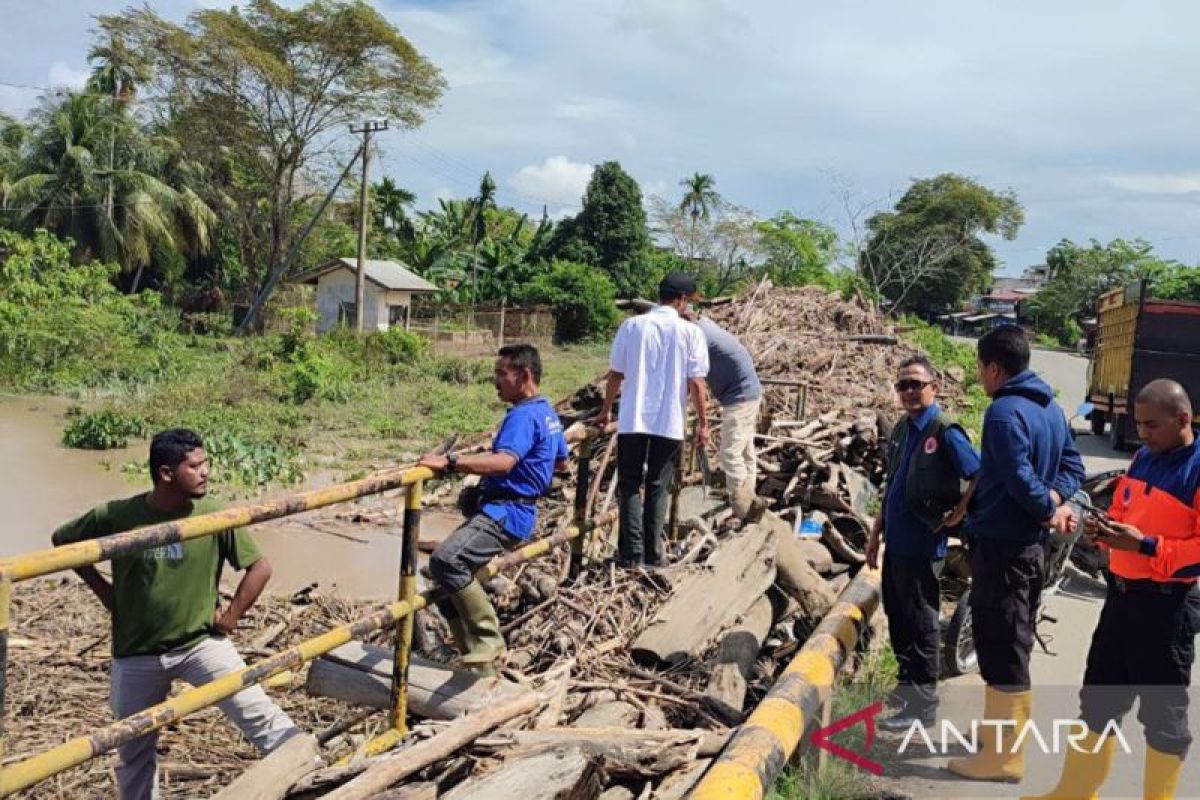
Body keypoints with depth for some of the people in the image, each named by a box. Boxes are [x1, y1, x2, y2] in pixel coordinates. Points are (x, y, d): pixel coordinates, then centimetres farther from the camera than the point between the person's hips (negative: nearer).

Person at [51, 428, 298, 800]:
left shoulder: (214, 516, -14)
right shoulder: (118, 516, -14)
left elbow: (260, 567, -5)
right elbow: (62, 541, 4)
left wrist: (231, 616, -7)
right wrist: (104, 590, 1)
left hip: (202, 641, -1)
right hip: (137, 654, 1)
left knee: (257, 713, -14)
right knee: (134, 749, 17)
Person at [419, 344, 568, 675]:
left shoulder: (523, 416, -15)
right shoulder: (547, 412, 18)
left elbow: (503, 461, -33)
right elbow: (561, 462, 32)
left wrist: (448, 462, -37)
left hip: (505, 512, -11)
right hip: (504, 510, 11)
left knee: (447, 561, -29)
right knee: (446, 571, 9)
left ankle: (487, 643, -17)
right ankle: (479, 659, 14)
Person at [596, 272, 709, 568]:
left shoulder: (631, 326, 1)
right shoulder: (690, 332, -3)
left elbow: (615, 374, 5)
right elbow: (696, 383, -6)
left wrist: (606, 410, 18)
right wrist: (703, 423, 3)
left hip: (632, 421, 1)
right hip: (669, 423, -1)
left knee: (630, 486, 9)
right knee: (658, 488, 10)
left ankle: (631, 553, 4)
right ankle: (653, 554, 11)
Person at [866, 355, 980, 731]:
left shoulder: (945, 433, -16)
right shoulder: (901, 429, 8)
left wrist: (958, 514, -12)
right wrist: (876, 533, 15)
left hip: (922, 547, -8)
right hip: (896, 543, 8)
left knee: (920, 624, 3)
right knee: (897, 617, 18)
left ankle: (922, 703, 14)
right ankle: (907, 683, 35)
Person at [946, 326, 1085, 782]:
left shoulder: (1004, 412, -18)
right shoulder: (1050, 408, 11)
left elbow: (1020, 478, -24)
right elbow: (1073, 466, 12)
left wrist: (1049, 510, -8)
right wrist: (1055, 500, -4)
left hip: (1000, 544, -10)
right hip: (1026, 543, 10)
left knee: (1001, 648, -2)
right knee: (1011, 645, 20)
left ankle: (1004, 756, 7)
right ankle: (998, 730, 34)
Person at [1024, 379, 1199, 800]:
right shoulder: (1143, 458, 8)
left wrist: (1145, 546, -25)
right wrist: (1108, 529, 0)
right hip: (1123, 594, 8)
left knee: (1163, 711, 7)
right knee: (1098, 698, 16)